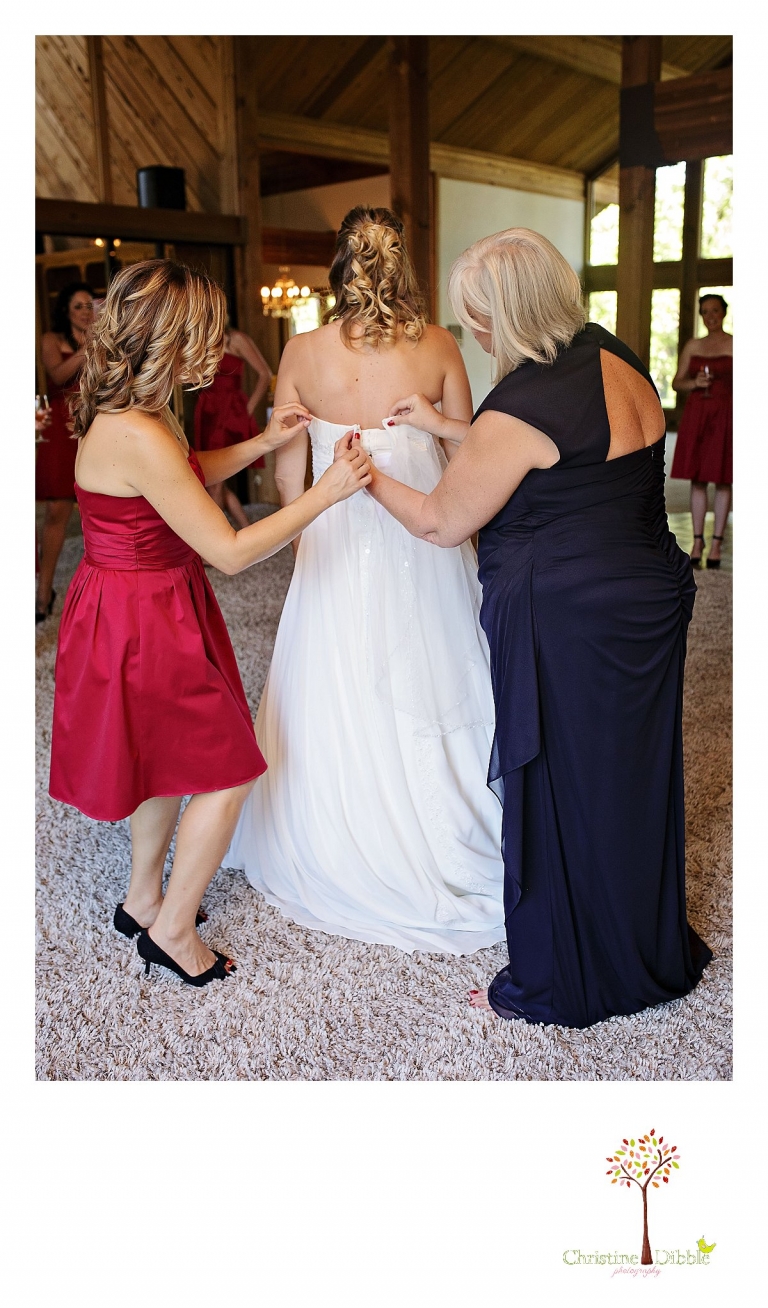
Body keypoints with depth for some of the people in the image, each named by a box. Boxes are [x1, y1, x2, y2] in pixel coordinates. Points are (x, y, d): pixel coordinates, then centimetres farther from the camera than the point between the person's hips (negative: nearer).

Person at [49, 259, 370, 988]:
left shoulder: (135, 412, 1)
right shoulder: (138, 436, -29)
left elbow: (183, 479, 21)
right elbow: (231, 551, -26)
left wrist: (260, 443, 12)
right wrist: (326, 494, -20)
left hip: (152, 607, 10)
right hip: (140, 622, -10)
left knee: (171, 757, 23)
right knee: (228, 771, 3)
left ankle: (143, 901, 41)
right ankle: (172, 931, 20)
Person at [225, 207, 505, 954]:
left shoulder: (302, 353, -6)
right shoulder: (438, 347, -6)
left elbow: (288, 474, -1)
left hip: (337, 545, 0)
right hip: (424, 546, 1)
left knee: (341, 698, 12)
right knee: (426, 695, 13)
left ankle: (340, 858, 28)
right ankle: (435, 841, 30)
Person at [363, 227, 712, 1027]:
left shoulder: (518, 409, -20)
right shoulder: (621, 365, 5)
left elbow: (442, 524, -9)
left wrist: (367, 479, 7)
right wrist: (448, 429, 20)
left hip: (564, 625, -8)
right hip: (649, 604, 8)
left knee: (561, 796, 7)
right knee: (633, 781, 21)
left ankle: (562, 985, 27)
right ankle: (652, 954, 41)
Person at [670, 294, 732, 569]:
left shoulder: (735, 345, 0)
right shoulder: (693, 346, 12)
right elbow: (677, 382, 13)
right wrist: (695, 383, -8)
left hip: (725, 415, -3)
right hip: (696, 414, 3)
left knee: (722, 481, 0)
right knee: (697, 480, 4)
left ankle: (716, 543, 6)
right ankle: (697, 541, 11)